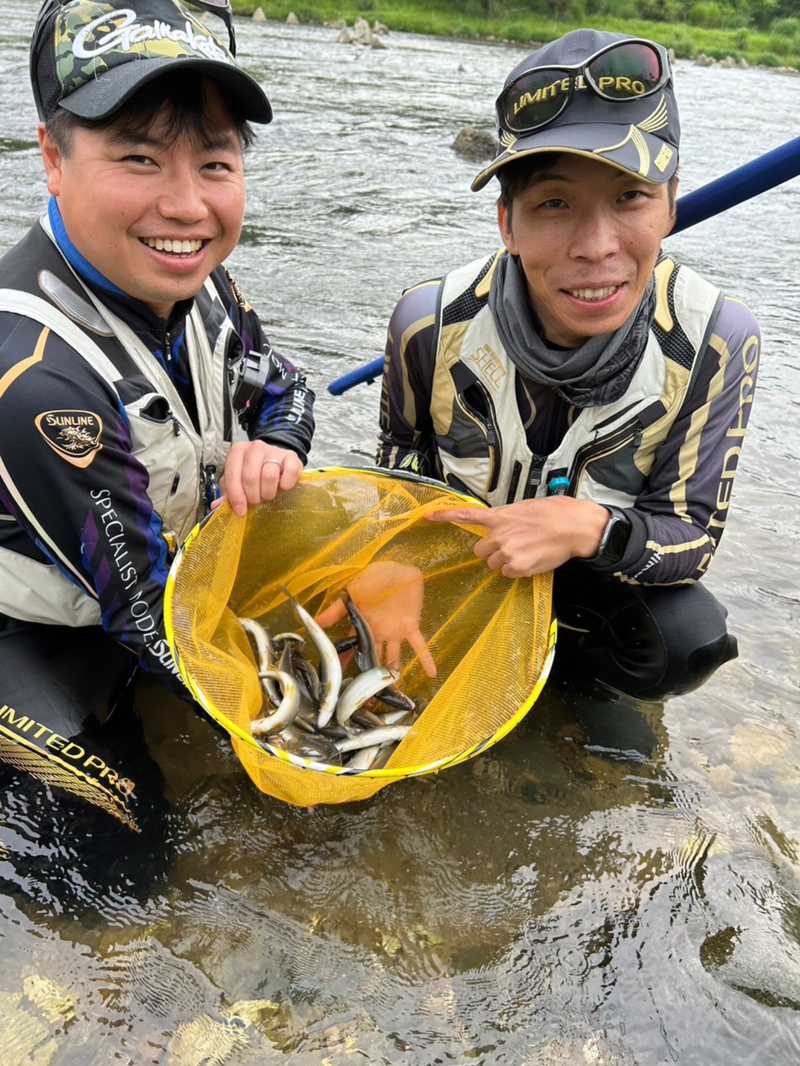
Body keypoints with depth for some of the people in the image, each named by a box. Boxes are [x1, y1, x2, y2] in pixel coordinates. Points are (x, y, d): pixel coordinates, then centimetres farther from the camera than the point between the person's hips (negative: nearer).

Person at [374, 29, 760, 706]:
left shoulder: (716, 342, -25)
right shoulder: (432, 322, -23)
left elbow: (693, 536, -21)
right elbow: (402, 444, -2)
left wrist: (590, 527, -41)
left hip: (605, 570, -1)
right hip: (458, 543, 2)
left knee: (689, 641, -27)